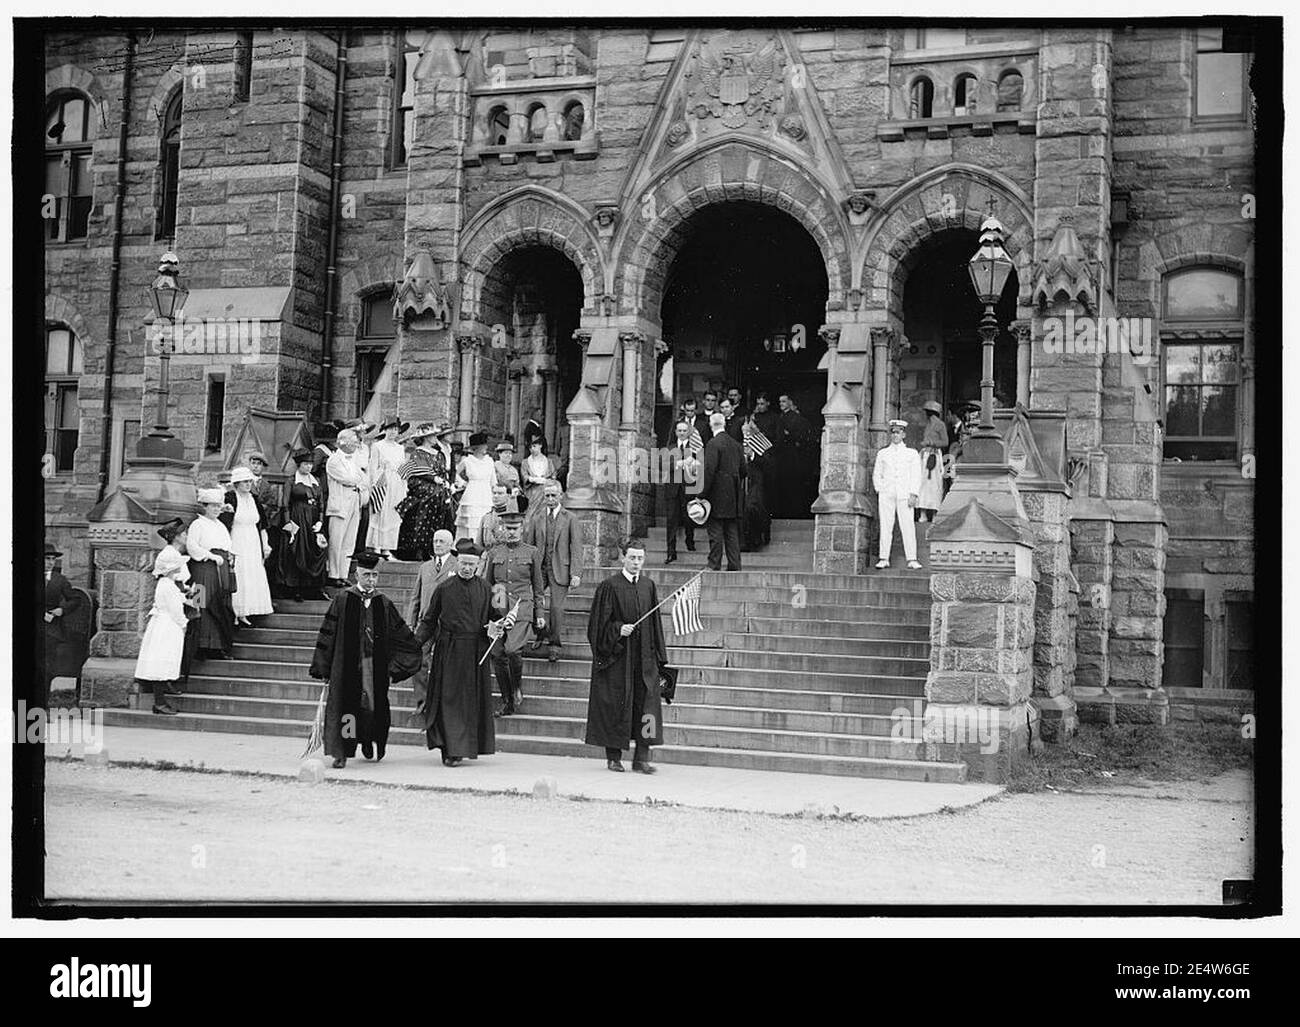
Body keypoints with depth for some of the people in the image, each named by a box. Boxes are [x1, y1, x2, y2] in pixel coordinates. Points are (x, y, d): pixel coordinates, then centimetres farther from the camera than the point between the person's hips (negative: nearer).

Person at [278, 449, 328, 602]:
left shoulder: (316, 481, 12)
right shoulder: (291, 482, -3)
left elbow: (321, 503, 12)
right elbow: (285, 505, -6)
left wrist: (320, 521, 1)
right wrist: (288, 523, -14)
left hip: (314, 521, 5)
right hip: (297, 520, -5)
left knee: (318, 553, 0)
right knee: (298, 555, -3)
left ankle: (317, 588, 7)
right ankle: (296, 590, 4)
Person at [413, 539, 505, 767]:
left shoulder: (484, 589, 5)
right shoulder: (444, 589, -1)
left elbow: (492, 619, 13)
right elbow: (429, 621, 2)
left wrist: (495, 628, -9)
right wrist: (416, 642, -9)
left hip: (476, 652, 2)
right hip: (449, 652, -2)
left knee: (473, 701, 7)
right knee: (450, 700, -4)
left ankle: (469, 745, 19)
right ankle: (451, 750, -3)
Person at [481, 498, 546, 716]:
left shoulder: (532, 552, 6)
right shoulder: (494, 553, 12)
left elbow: (538, 587, 10)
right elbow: (486, 584, 19)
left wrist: (540, 615, 6)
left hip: (522, 609, -3)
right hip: (497, 609, 3)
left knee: (512, 649, -23)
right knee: (498, 655, 0)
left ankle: (517, 687, 2)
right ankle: (507, 702, 13)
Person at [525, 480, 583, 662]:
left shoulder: (570, 520, 2)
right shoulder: (538, 520, 12)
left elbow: (576, 548, -3)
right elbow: (529, 546, 13)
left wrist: (576, 574, -12)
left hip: (560, 570, -3)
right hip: (539, 568, 3)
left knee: (556, 607, -7)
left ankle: (555, 645, 9)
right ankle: (542, 633, 21)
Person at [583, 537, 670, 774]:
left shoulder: (648, 585, 9)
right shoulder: (609, 586, -5)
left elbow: (655, 623, 14)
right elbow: (600, 624, -5)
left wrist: (658, 656, 10)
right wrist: (618, 630, -21)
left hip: (644, 657, 4)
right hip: (617, 657, -4)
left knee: (646, 703, -2)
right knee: (616, 706, 1)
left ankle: (641, 758, 2)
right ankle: (614, 757, 13)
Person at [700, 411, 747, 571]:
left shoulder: (713, 444, -12)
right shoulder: (736, 444, 9)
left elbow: (709, 470, -17)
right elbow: (744, 470, 12)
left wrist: (702, 494, -13)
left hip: (717, 496, -7)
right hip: (734, 498, 7)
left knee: (715, 533, -2)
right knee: (732, 533, 10)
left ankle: (714, 566, -1)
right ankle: (734, 566, 12)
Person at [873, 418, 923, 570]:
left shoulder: (912, 454, 11)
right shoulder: (882, 453, 15)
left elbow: (916, 476, 6)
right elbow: (876, 474, 17)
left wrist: (913, 494, -5)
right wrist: (879, 490, 3)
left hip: (904, 494, -1)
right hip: (886, 494, 1)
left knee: (908, 526, -8)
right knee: (885, 526, -3)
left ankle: (912, 559, -7)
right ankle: (884, 559, -1)